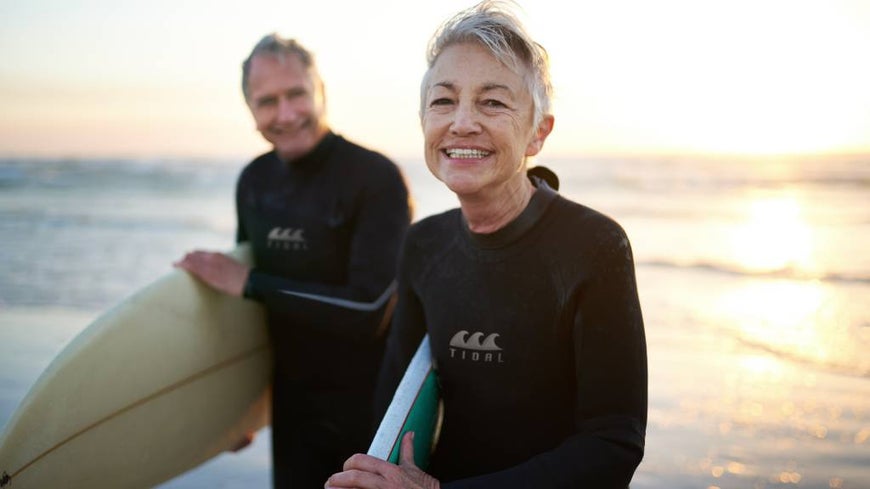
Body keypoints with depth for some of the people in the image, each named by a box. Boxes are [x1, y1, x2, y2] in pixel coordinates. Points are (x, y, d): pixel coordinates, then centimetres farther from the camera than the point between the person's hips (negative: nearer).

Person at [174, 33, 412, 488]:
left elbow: (369, 311, -25)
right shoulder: (254, 180, 1)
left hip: (372, 406, -5)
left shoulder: (376, 178, -19)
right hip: (293, 407, 5)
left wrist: (248, 283, -20)